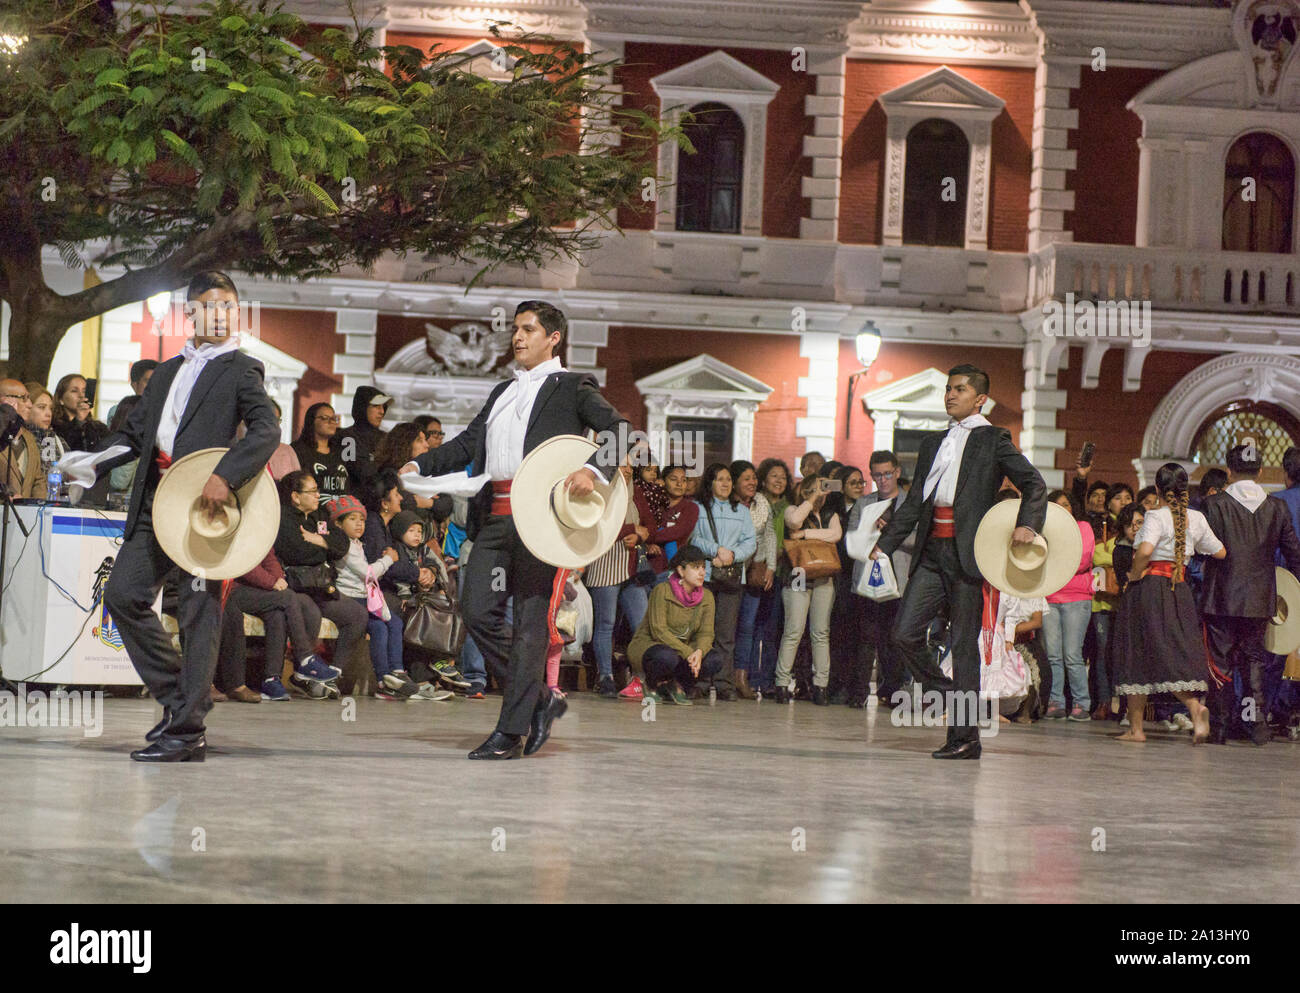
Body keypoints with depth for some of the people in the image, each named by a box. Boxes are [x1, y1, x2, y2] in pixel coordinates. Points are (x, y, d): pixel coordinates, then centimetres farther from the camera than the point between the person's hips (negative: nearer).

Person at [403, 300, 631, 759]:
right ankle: (541, 699, 15)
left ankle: (512, 730, -2)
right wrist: (419, 465, 11)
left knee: (530, 620, -5)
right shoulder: (502, 392, 26)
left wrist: (595, 471, -24)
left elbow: (619, 429, -6)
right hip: (494, 516, 7)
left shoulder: (572, 387, 6)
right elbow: (467, 444, 26)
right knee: (479, 613, -1)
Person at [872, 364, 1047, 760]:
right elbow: (914, 502, 22)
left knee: (964, 645, -4)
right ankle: (951, 697, 15)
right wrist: (884, 545, 15)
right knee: (905, 632, -6)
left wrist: (1027, 525, -20)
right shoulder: (933, 443, 21)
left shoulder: (993, 440, 4)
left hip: (967, 552, -6)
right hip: (931, 552, 6)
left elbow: (1034, 485, -3)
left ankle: (965, 735, 2)